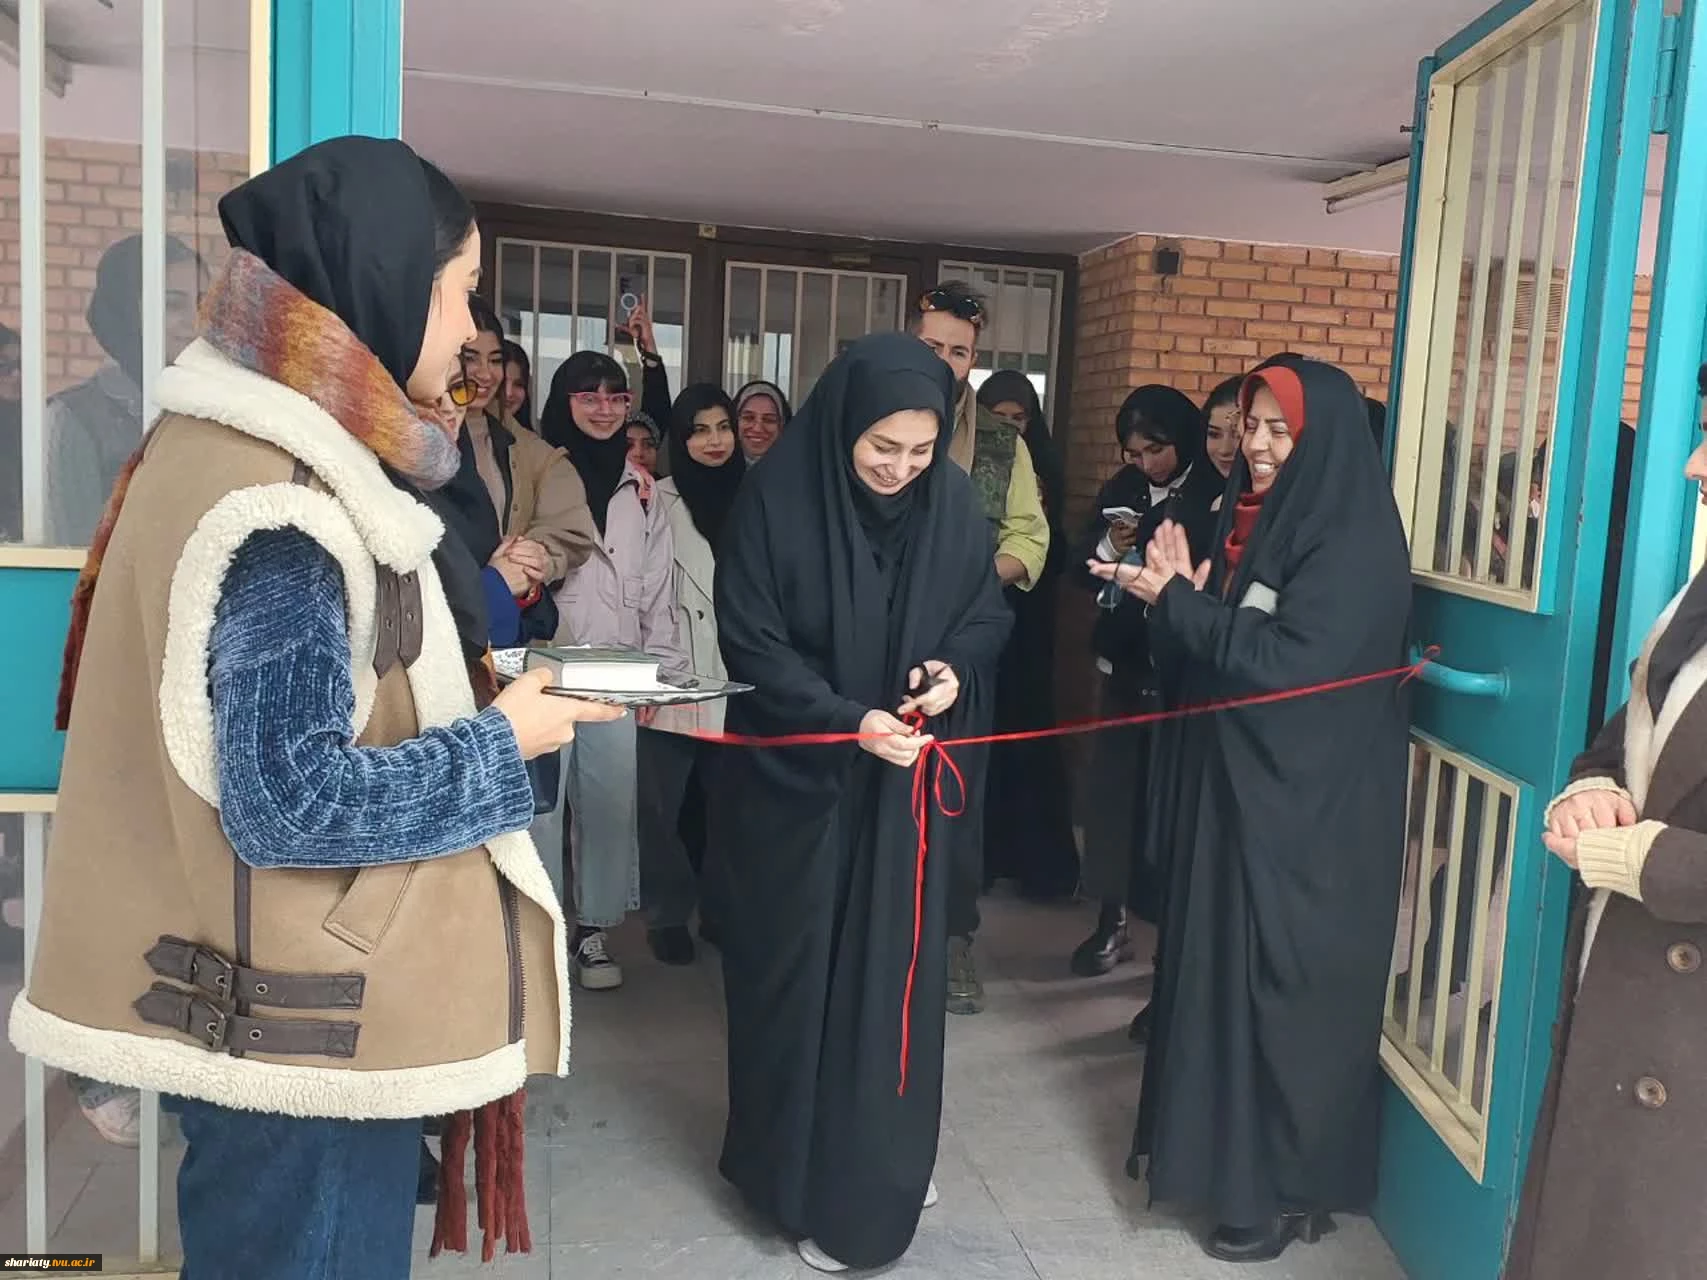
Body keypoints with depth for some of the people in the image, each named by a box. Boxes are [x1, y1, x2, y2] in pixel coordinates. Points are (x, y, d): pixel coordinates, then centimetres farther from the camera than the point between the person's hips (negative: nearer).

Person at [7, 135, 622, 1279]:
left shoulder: (253, 448, 7)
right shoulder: (284, 509, -24)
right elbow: (293, 802, -26)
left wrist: (477, 685, 4)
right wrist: (501, 746, -15)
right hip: (306, 1028, -10)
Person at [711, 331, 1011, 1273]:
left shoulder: (952, 502, -4)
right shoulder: (777, 495, -15)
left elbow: (986, 613, 6)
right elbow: (750, 642, -14)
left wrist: (957, 669, -16)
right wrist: (846, 718, -25)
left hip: (907, 775, 3)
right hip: (798, 773, -3)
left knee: (898, 964, 11)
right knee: (800, 969, 7)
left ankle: (886, 1162, 31)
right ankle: (806, 1174, 24)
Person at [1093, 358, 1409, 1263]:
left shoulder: (1353, 544, -14)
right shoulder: (1245, 522, 10)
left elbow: (1287, 666, -23)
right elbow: (1196, 663, 11)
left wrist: (1179, 601, -18)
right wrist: (1174, 597, -7)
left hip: (1307, 808, -8)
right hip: (1229, 786, 8)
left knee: (1283, 984, 1)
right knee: (1218, 970, 14)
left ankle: (1289, 1189, 16)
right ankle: (1217, 1148, 29)